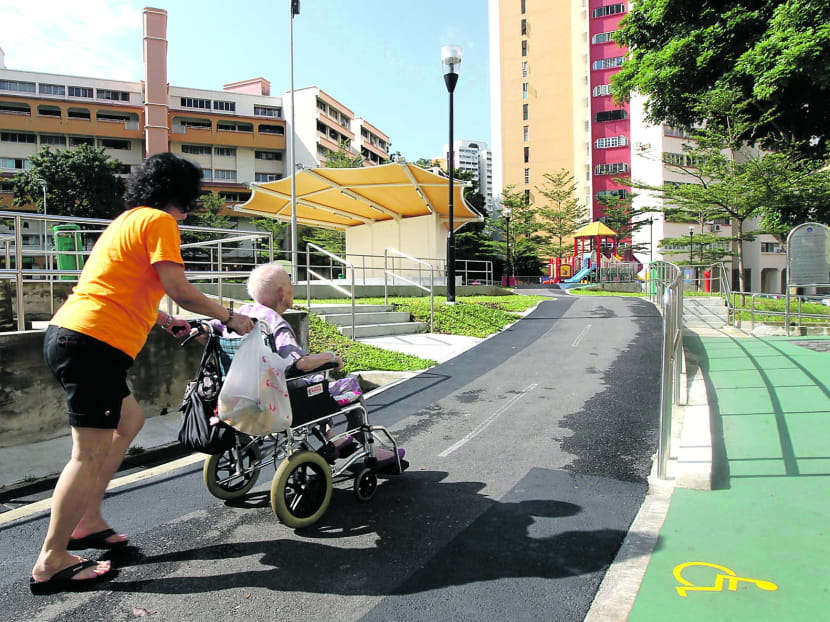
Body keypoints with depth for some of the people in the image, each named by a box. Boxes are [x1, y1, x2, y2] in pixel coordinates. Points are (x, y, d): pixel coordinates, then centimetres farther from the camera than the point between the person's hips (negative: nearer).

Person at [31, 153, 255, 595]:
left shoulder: (128, 220, 23)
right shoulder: (158, 221, -7)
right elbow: (180, 291, -14)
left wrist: (165, 321, 37)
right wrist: (230, 317, -1)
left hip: (67, 333, 11)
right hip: (94, 343, -10)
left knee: (129, 419, 20)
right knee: (91, 452, -4)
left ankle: (87, 522, 27)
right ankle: (51, 563, 7)